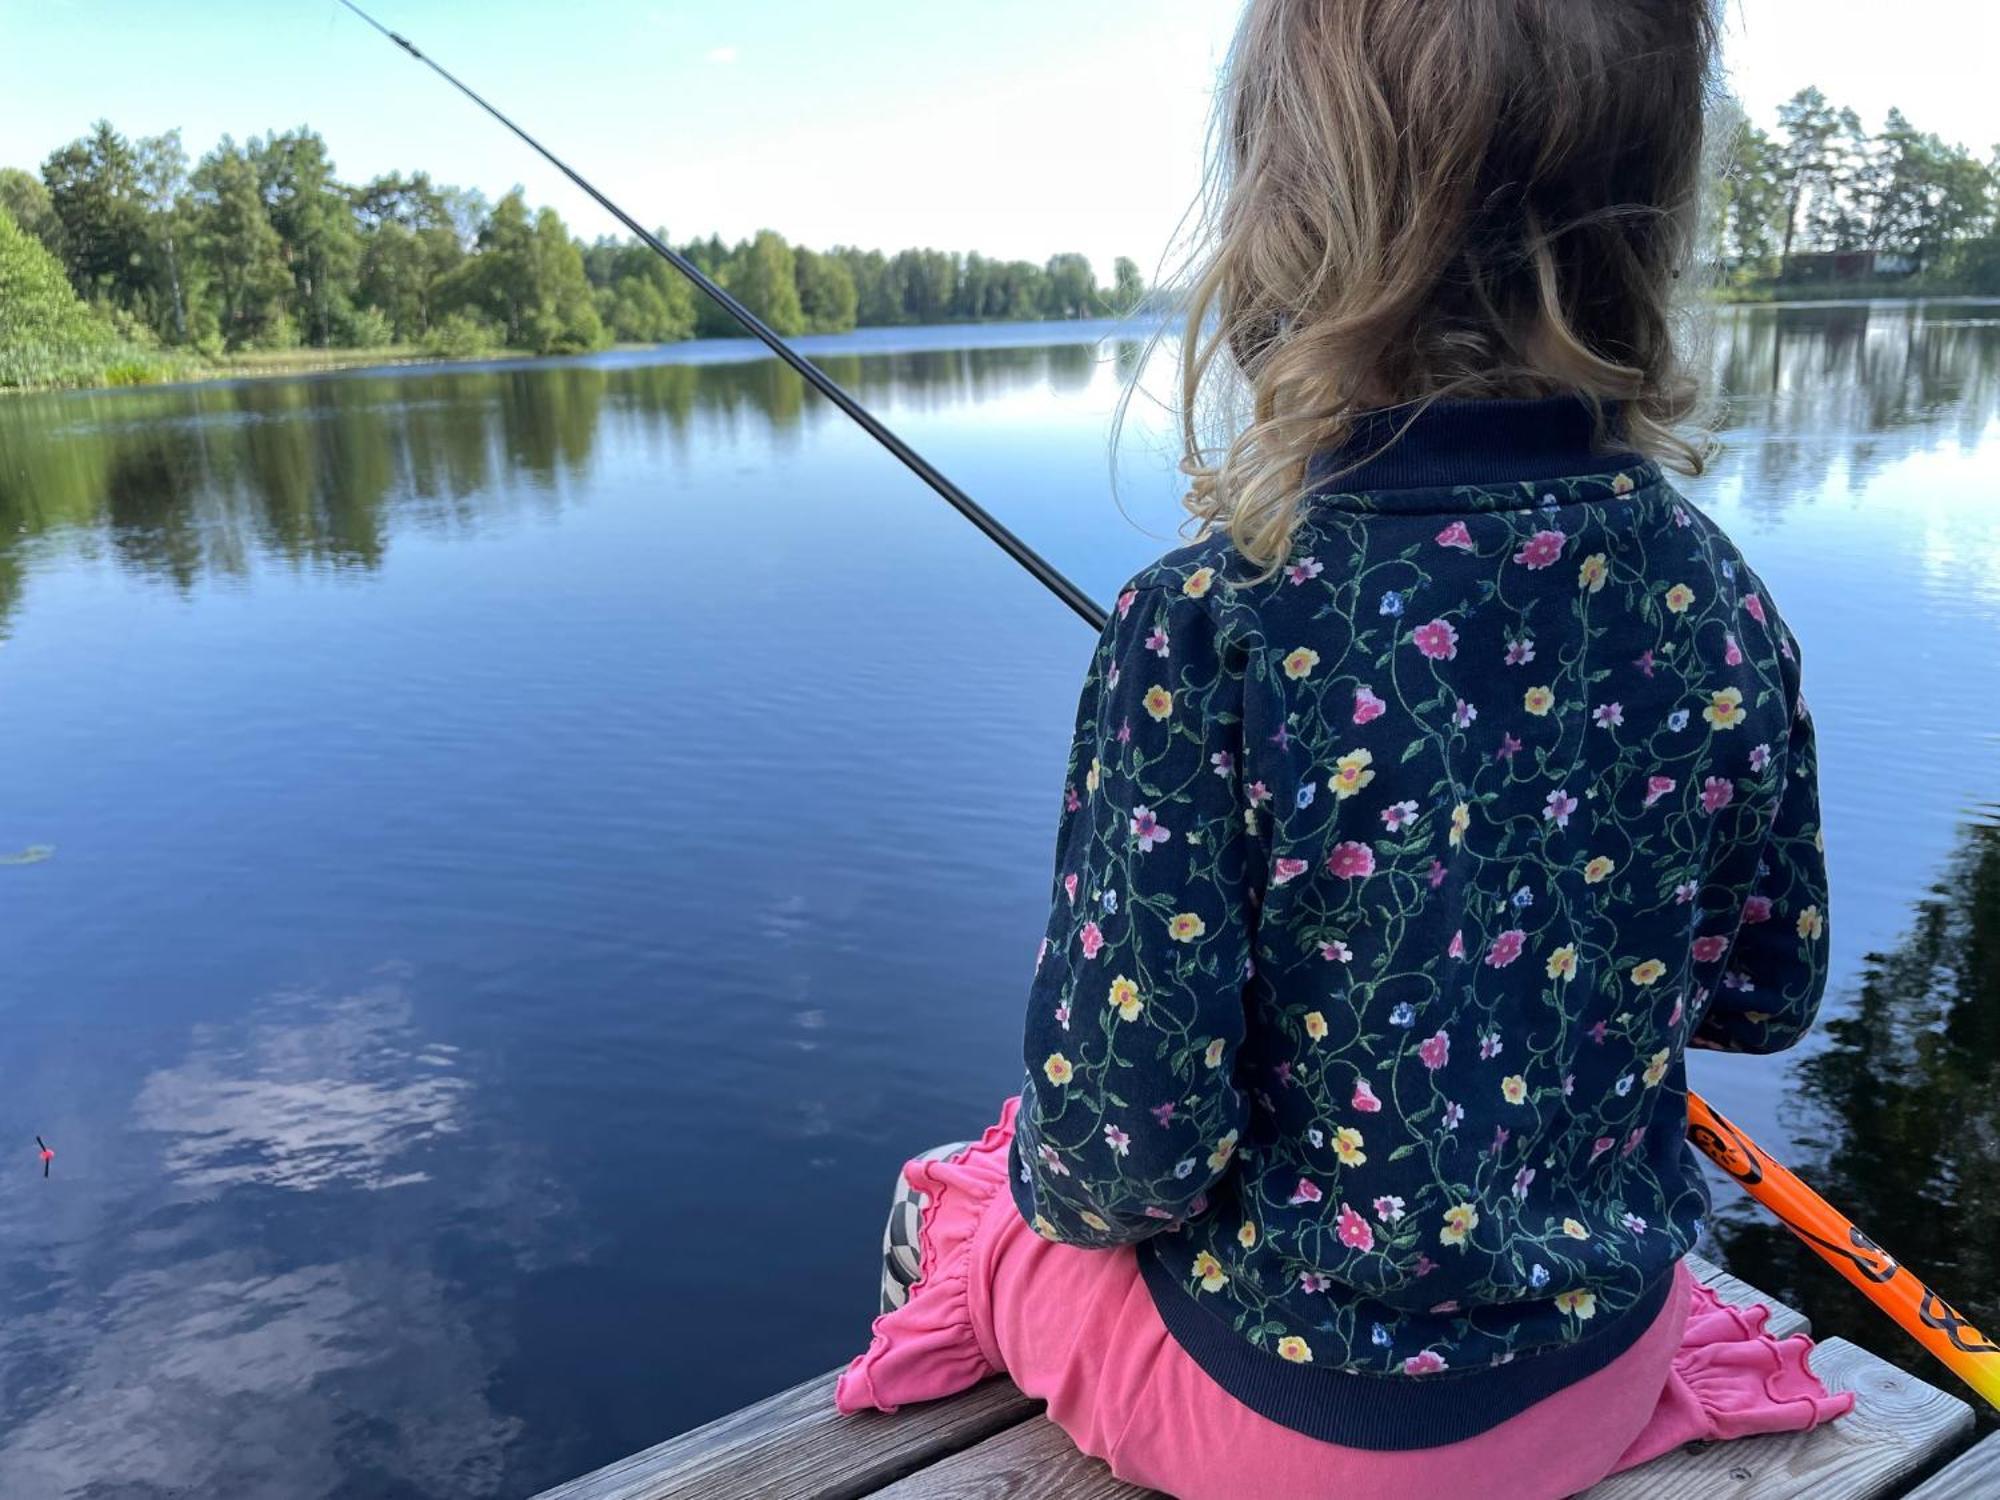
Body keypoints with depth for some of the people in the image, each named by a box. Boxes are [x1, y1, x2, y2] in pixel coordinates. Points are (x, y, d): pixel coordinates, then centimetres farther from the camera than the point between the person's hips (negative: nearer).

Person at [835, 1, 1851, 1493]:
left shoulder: (1210, 627, -30)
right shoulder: (1716, 596, -14)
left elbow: (1127, 1149, -25)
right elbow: (1766, 990, 1)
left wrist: (1056, 1179, -2)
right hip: (1603, 1373, 5)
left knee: (958, 1201, 24)